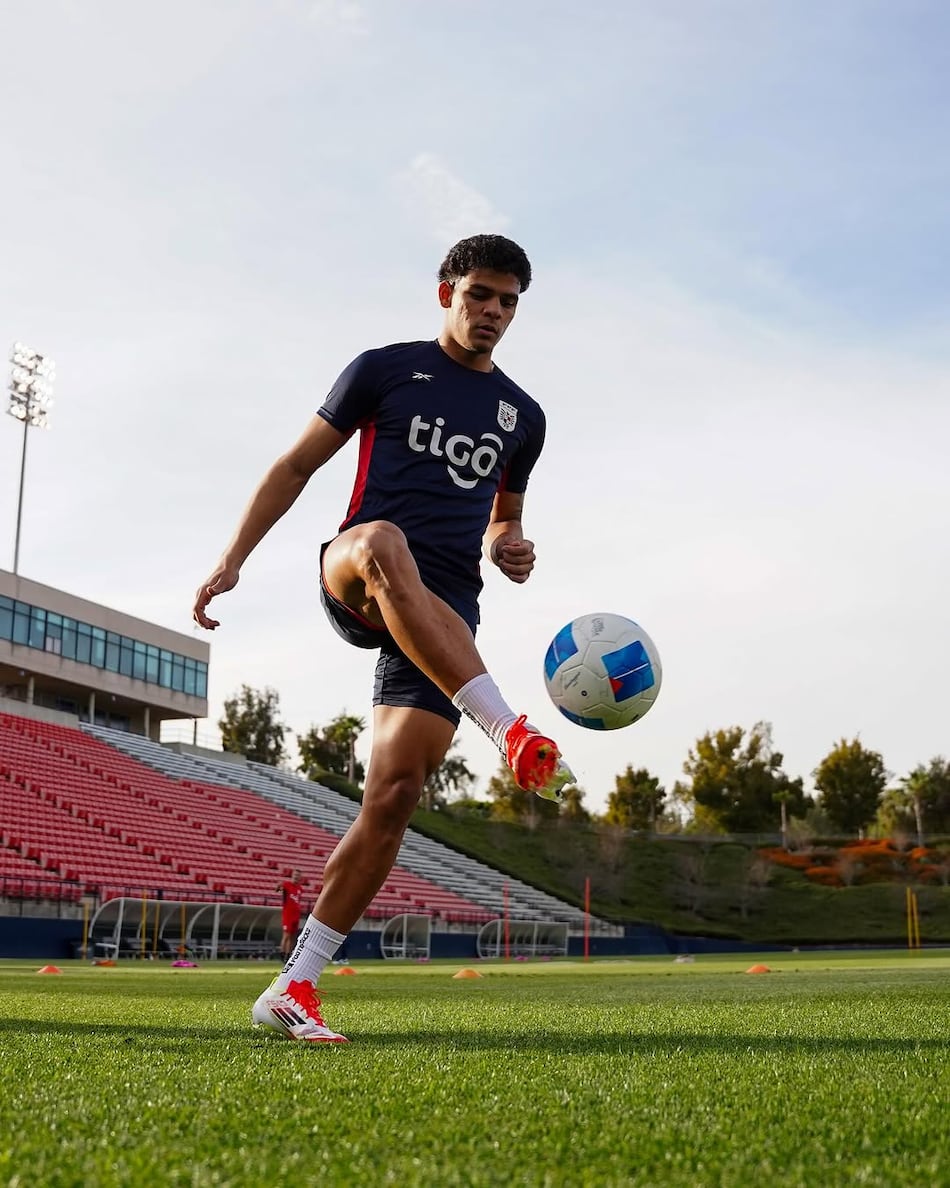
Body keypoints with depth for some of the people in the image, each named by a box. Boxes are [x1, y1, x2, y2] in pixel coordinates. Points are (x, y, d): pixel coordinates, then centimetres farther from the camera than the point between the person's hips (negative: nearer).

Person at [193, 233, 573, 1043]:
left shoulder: (522, 415, 21)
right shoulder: (385, 369, 10)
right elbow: (297, 465, 11)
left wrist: (508, 549, 7)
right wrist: (233, 560, 2)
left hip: (445, 612, 3)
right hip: (355, 582, -3)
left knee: (395, 795, -11)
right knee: (385, 545, -42)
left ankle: (294, 988, -1)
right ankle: (516, 738, -50)